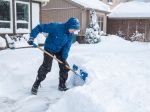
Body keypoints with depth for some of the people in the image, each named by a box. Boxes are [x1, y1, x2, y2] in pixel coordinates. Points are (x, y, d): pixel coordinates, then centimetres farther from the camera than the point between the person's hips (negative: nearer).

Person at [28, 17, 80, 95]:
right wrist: (32, 37, -32)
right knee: (46, 67, -12)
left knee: (65, 67, 3)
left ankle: (62, 85, 20)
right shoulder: (56, 27, -31)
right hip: (49, 49, -6)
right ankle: (36, 85, 5)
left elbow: (67, 46, -10)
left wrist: (64, 57, -19)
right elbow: (39, 27, -27)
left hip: (60, 50, 6)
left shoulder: (71, 34, -13)